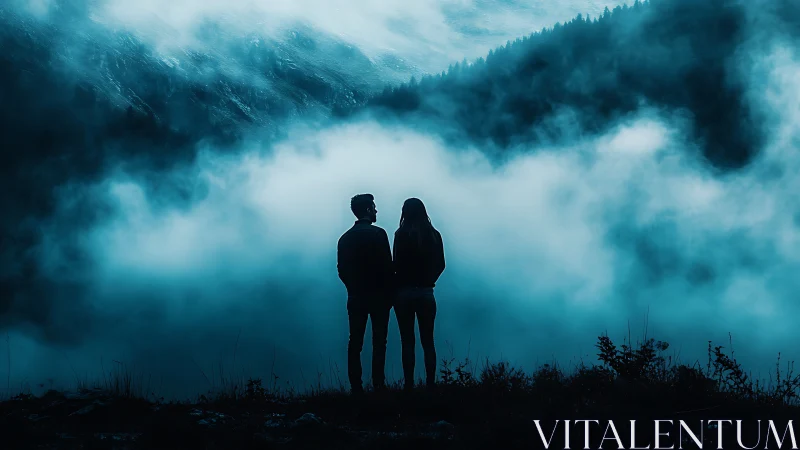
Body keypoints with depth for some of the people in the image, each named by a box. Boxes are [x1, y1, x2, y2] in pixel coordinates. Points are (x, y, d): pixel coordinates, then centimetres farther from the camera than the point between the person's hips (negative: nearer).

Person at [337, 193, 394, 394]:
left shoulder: (345, 238, 7)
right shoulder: (378, 234, -8)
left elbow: (342, 270, 7)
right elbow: (387, 267, -10)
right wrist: (390, 293, -3)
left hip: (355, 297, 4)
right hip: (378, 295, -4)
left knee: (355, 343, 5)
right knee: (379, 342, -1)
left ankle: (356, 387, 3)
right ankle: (378, 385, -6)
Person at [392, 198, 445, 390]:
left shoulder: (402, 235, -9)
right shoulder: (434, 235, 2)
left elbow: (396, 264, -10)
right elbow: (440, 265, 6)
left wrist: (394, 286, 3)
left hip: (405, 292, -3)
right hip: (426, 292, 3)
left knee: (407, 342, 1)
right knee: (428, 342, 8)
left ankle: (409, 385, -2)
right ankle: (430, 384, 4)